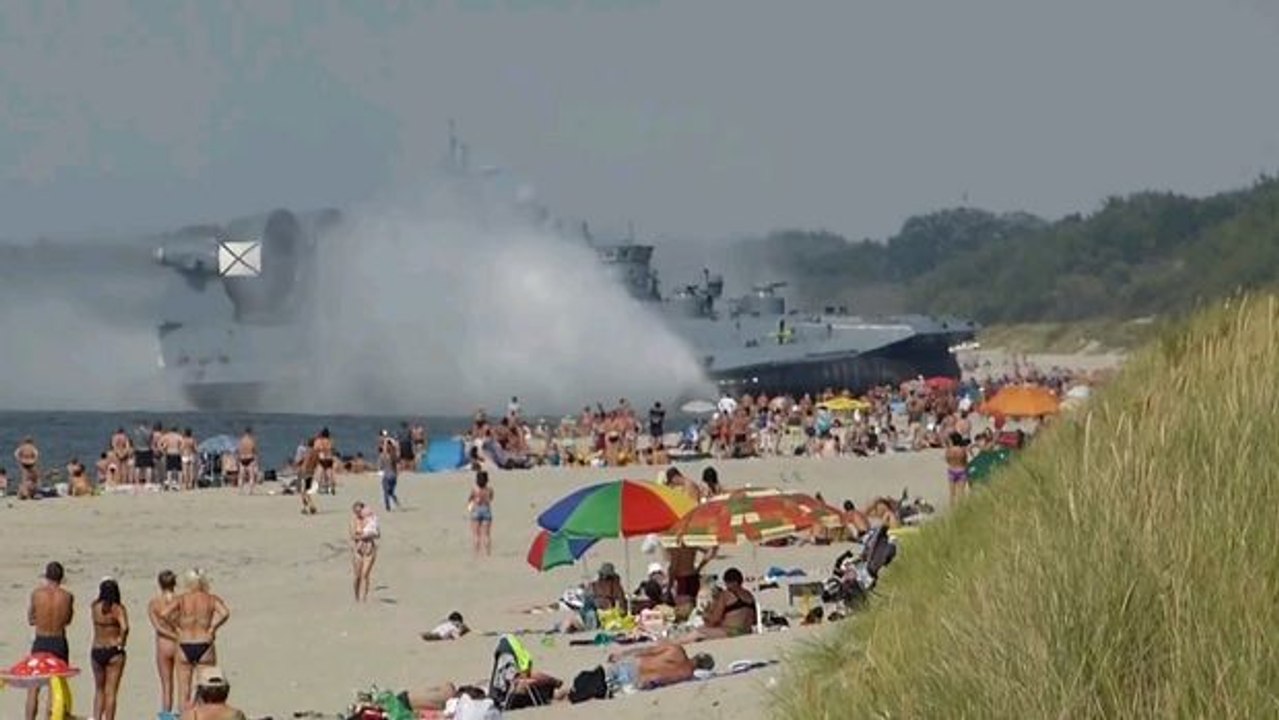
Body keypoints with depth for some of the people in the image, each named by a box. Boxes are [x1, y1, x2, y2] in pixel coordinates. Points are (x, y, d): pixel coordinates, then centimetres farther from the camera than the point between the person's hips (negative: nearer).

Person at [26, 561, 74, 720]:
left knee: (33, 688, 5)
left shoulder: (37, 594, -9)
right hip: (60, 643, 1)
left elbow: (31, 620, 4)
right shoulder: (68, 596, -6)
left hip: (40, 643, -1)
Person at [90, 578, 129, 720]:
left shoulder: (95, 607, 0)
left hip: (96, 651, 3)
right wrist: (121, 642, -12)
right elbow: (124, 627, -27)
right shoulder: (118, 609, -11)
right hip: (114, 652, -3)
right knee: (111, 692, 3)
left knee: (99, 689, 21)